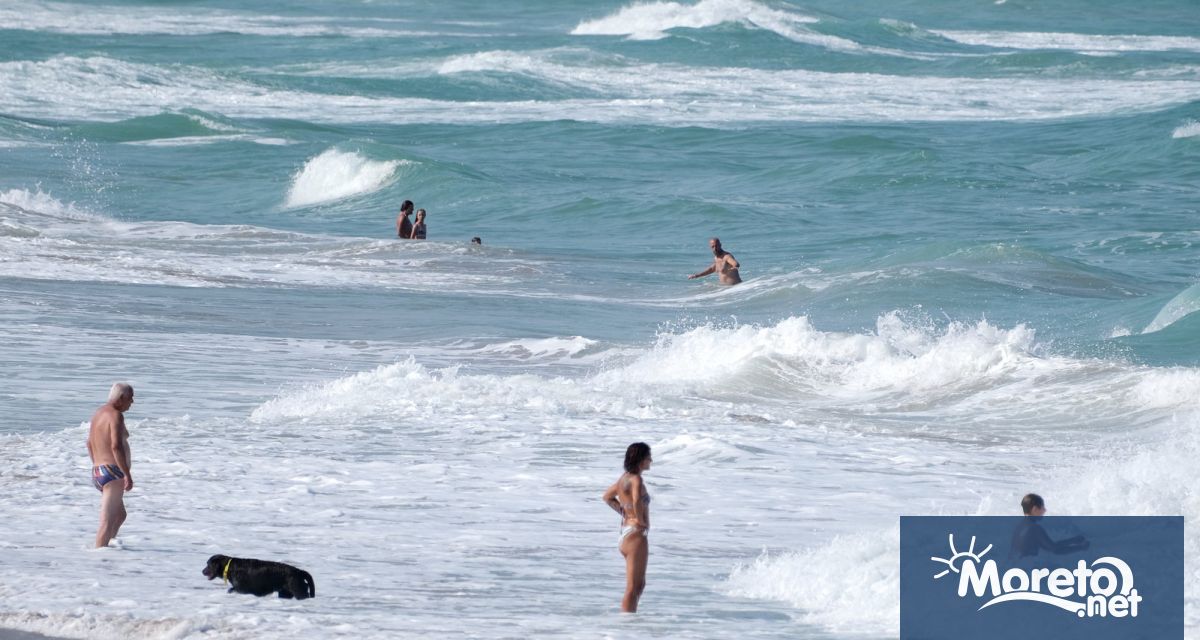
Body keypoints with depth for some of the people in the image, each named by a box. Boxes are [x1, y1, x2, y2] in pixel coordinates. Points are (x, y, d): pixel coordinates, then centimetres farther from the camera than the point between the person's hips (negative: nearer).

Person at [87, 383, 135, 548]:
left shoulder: (98, 414, 16)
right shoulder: (116, 415, -13)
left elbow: (90, 444, 26)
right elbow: (116, 446, -24)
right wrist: (127, 474, -22)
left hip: (97, 472, 10)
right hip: (113, 472, -10)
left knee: (120, 516, 22)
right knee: (108, 522, -11)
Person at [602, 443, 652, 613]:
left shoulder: (624, 477, 10)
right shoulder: (636, 479, -17)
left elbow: (608, 497, 26)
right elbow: (637, 500, -38)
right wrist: (639, 519, -20)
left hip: (624, 535, 10)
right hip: (636, 535, -10)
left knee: (640, 584, 22)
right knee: (632, 588, -7)